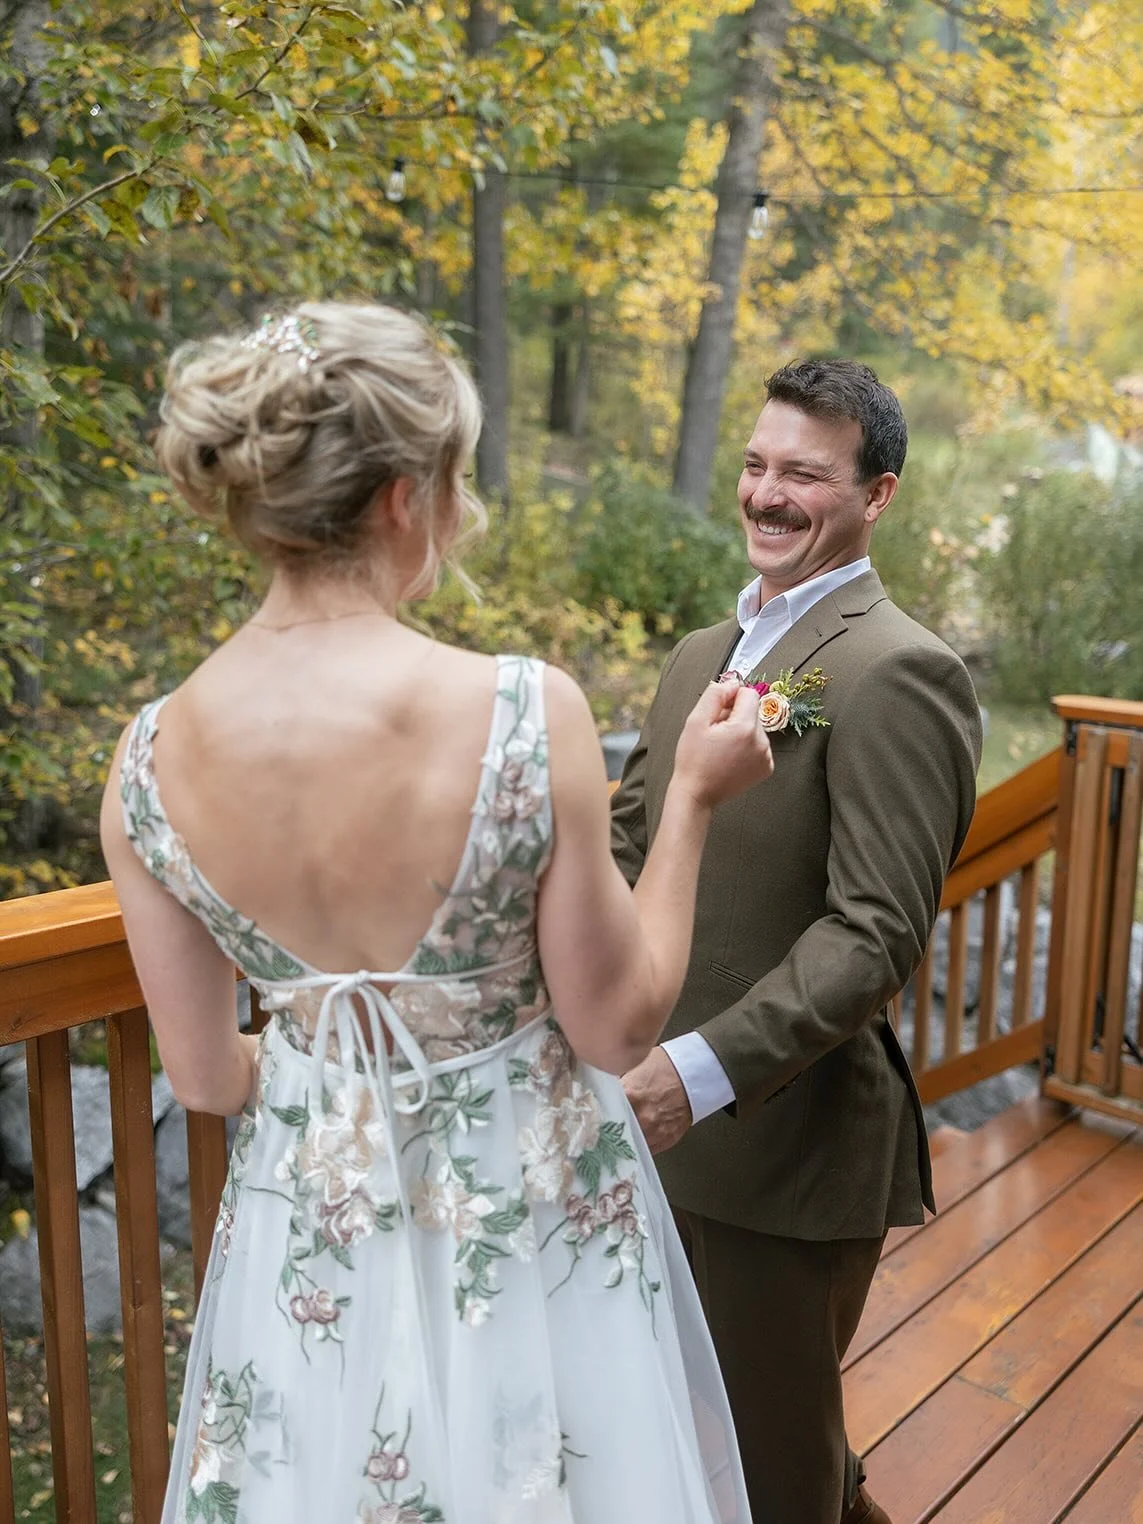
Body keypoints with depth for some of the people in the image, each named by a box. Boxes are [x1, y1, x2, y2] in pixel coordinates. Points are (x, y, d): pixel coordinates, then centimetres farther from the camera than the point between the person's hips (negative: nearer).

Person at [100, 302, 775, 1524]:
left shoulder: (149, 762, -14)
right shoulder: (524, 713, -27)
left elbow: (203, 1075, -3)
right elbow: (616, 1025, -15)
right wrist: (692, 799, -6)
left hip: (307, 1227, 4)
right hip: (525, 1222, -3)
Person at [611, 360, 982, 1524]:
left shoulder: (899, 673, -16)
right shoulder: (701, 654, 10)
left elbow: (877, 935, -23)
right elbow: (628, 842, 11)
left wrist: (703, 1073, -30)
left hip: (785, 1144, -8)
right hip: (658, 1121, 8)